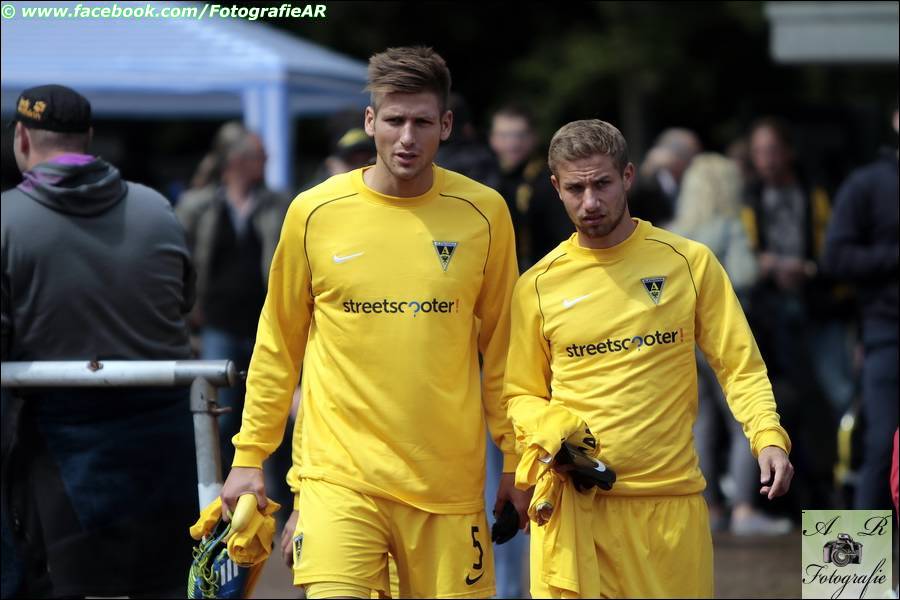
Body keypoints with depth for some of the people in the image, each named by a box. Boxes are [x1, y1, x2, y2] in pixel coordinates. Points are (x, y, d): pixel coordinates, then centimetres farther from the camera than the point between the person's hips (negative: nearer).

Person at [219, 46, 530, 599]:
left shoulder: (483, 214, 2)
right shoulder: (315, 213, 1)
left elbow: (501, 349, 9)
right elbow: (278, 347, 10)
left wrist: (516, 461, 9)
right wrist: (250, 456, 9)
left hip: (449, 483, 1)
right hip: (338, 473, -1)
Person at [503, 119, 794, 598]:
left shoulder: (689, 262, 4)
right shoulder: (538, 285, 6)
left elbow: (740, 366, 3)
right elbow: (521, 394, 13)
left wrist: (768, 437, -14)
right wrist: (546, 433, -8)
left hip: (670, 496, 0)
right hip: (573, 499, 0)